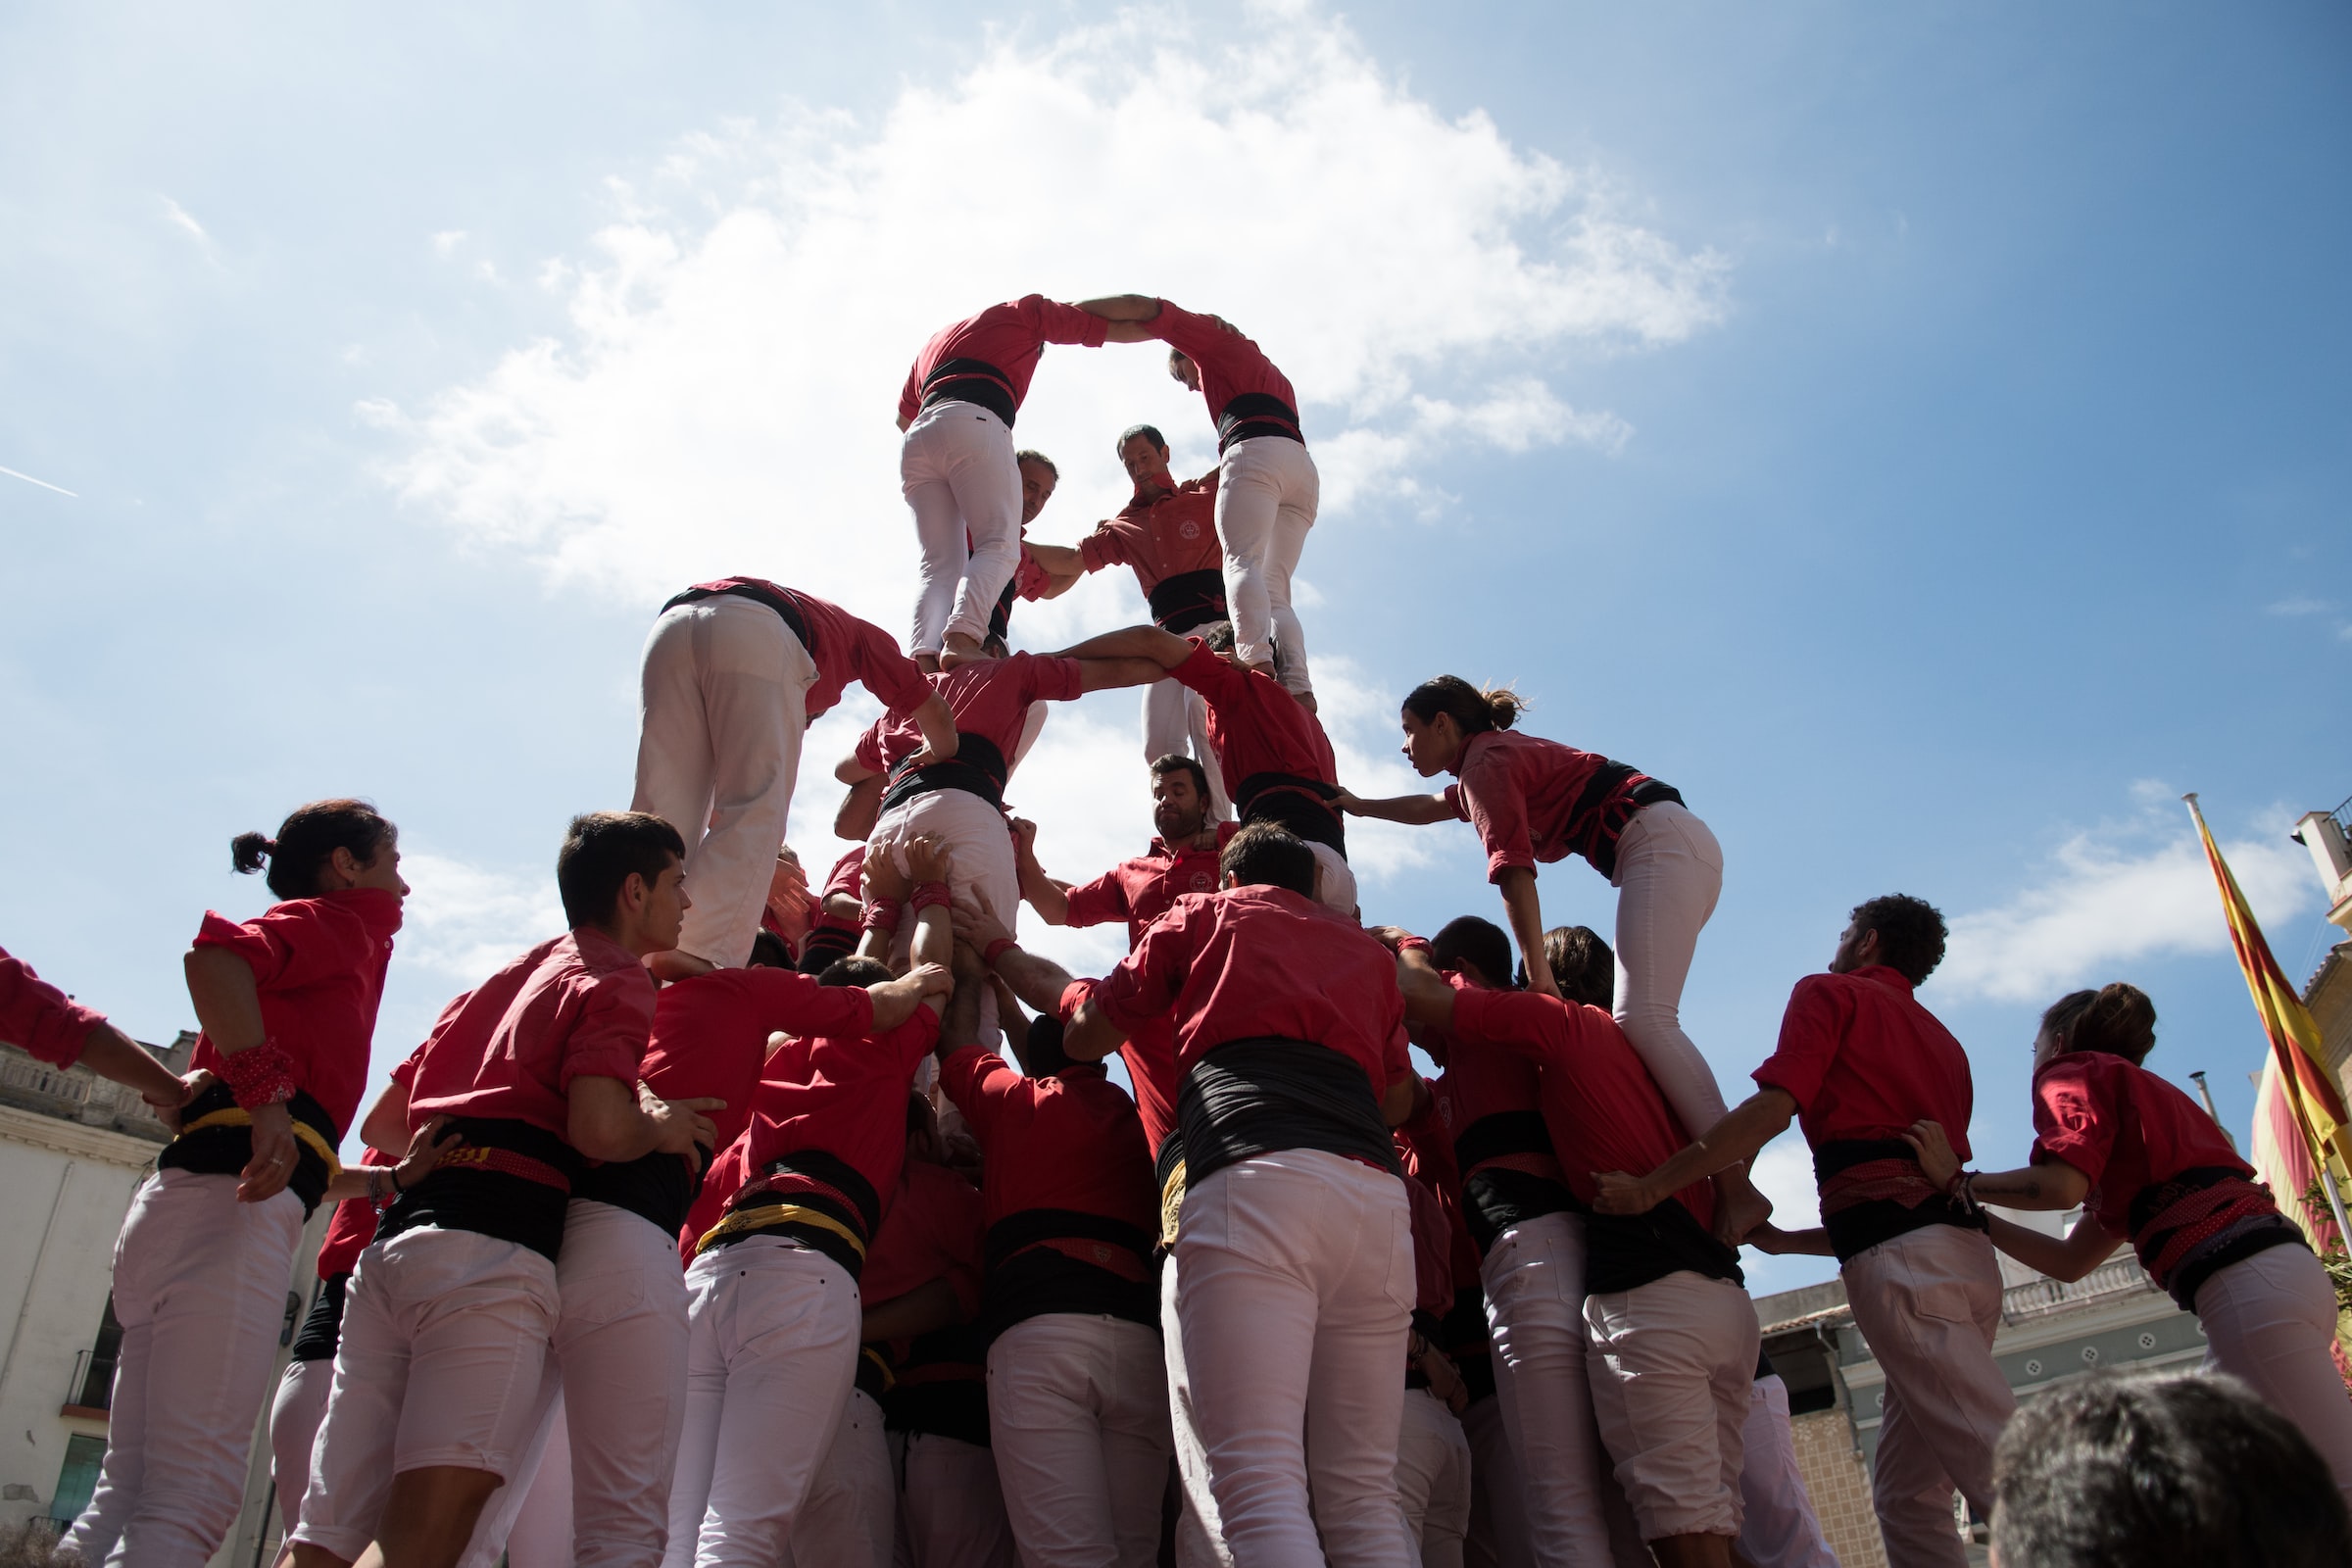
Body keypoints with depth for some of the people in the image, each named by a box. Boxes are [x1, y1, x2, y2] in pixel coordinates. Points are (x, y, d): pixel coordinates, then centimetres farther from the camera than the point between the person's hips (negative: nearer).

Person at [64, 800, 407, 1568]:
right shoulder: (340, 920, 4)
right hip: (236, 1207, -9)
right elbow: (214, 955, -17)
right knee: (194, 1502, -14)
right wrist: (266, 1093, -22)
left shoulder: (313, 933, 28)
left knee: (130, 1492, 7)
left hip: (181, 1201, 9)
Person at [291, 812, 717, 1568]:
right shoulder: (619, 982, 1)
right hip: (493, 1250, -8)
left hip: (394, 1238, 8)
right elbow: (598, 1126, -16)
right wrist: (661, 1127, 3)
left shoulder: (507, 976, 27)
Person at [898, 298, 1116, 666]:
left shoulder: (937, 339, 40)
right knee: (999, 545, -11)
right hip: (975, 426, -6)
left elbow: (904, 416, 48)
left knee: (940, 565, 0)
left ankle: (923, 656, -23)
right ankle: (961, 638, -35)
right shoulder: (1024, 312, 25)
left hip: (916, 442, 6)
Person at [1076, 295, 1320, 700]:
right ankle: (1298, 685, -20)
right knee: (1275, 588, 0)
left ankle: (1255, 660, -42)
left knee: (1242, 562, -19)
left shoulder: (1211, 335, 22)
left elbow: (1140, 309, 12)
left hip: (1256, 454, -7)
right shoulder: (1267, 371, 41)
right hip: (1303, 468, 7)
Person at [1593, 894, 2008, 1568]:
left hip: (1898, 1254, -8)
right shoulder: (1943, 1041, 30)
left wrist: (1649, 1187, -10)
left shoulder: (1831, 994, 7)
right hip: (1967, 1248, 8)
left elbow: (1772, 1108, -9)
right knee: (1908, 1494, 11)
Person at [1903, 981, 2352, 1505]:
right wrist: (1974, 1215, 27)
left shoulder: (2074, 1071, 4)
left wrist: (1960, 1183, -4)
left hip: (2251, 1284, -10)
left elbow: (2062, 1184, -18)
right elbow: (2071, 1260, 27)